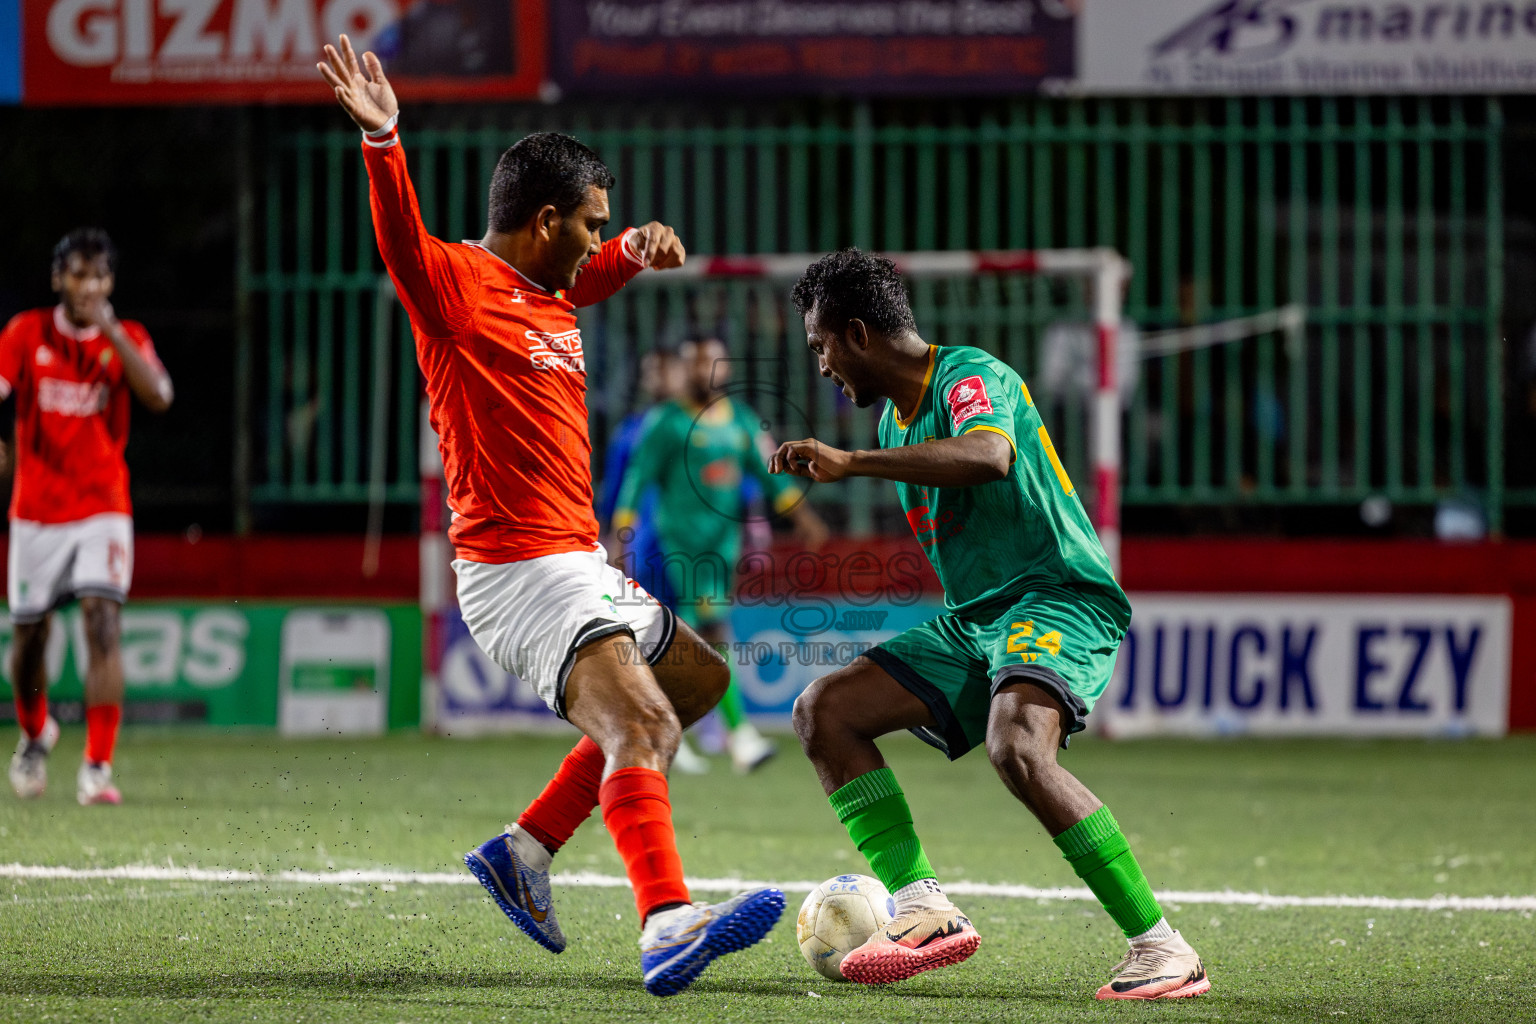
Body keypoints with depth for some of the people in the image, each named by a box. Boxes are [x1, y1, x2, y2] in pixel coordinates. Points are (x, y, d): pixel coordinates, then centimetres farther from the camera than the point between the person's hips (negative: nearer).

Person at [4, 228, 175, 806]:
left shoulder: (127, 339, 3)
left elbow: (158, 397, -14)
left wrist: (111, 333, -19)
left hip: (103, 509, -1)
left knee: (102, 623, -17)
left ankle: (97, 768, -19)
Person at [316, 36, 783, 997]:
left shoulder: (550, 291, 15)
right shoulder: (457, 282, -11)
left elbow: (600, 271, 36)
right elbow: (404, 241, -32)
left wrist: (639, 248, 12)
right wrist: (384, 140, -50)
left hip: (578, 563, 10)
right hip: (521, 568, -10)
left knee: (697, 680, 24)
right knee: (641, 727, -26)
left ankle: (524, 852, 21)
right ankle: (668, 926, -44)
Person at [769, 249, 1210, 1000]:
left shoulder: (970, 377, -12)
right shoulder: (897, 413, 18)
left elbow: (990, 456, -35)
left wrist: (851, 463, -37)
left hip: (1059, 597, -10)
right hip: (971, 620, 10)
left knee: (1017, 747, -35)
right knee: (823, 711, 0)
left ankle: (1162, 951, -29)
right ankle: (923, 909, -13)